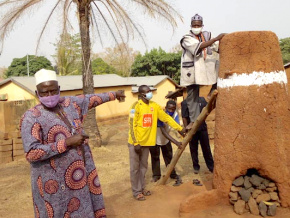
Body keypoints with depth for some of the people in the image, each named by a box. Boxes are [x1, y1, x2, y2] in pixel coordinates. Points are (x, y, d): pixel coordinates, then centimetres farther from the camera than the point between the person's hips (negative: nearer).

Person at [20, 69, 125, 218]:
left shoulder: (70, 103, 3)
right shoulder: (31, 117, -15)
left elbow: (91, 99, 22)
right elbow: (31, 153, -23)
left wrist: (113, 95, 36)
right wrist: (67, 142, -23)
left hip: (81, 175, 6)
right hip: (55, 183, -6)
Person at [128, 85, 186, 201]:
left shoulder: (154, 106, 5)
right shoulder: (136, 106, -13)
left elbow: (166, 118, 8)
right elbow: (132, 125, -15)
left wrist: (180, 128, 4)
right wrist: (136, 143, -18)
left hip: (146, 141, 6)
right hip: (135, 142, -6)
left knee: (143, 166, 15)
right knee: (135, 168, 4)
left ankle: (142, 188, 30)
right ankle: (136, 192, 15)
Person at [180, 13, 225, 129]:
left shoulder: (206, 35, 12)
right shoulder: (187, 38, -6)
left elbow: (219, 47, 8)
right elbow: (199, 46, -23)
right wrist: (216, 39, -27)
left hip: (207, 68, 4)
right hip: (192, 71, -4)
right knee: (192, 96, 2)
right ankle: (193, 120, 9)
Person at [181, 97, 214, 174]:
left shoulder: (202, 100, 5)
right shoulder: (185, 103, -6)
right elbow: (184, 118, -7)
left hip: (202, 128, 3)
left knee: (206, 148, 11)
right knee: (193, 149, 10)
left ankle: (211, 166, 22)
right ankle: (196, 166, 25)